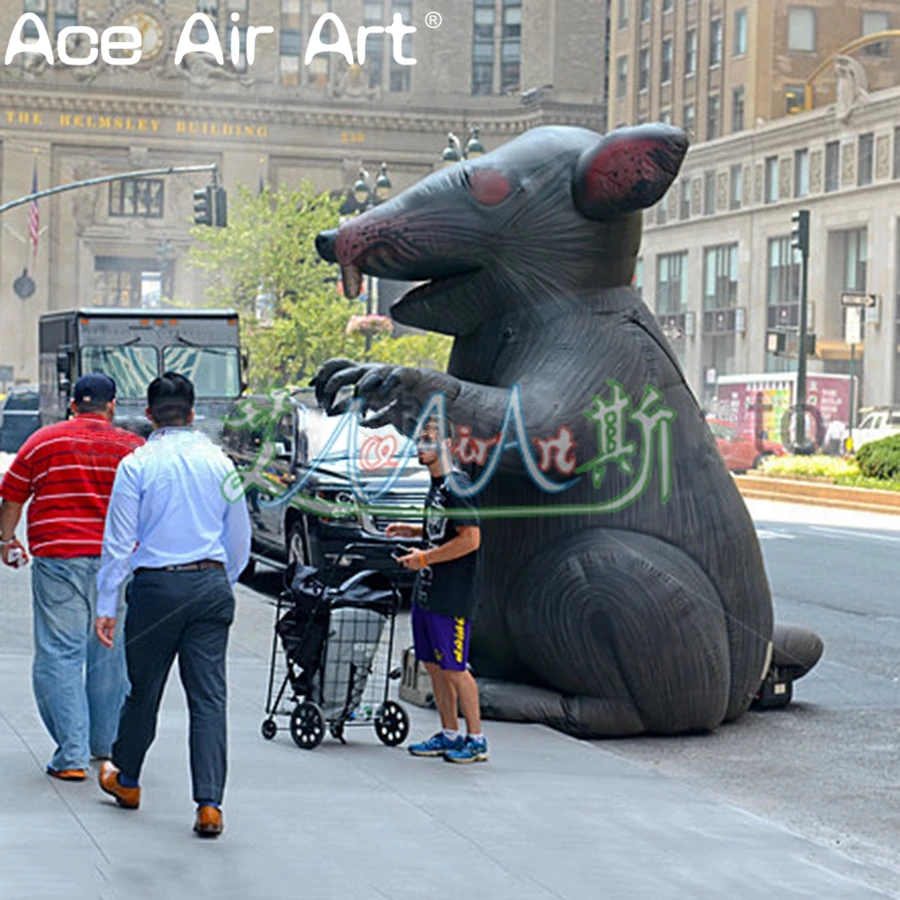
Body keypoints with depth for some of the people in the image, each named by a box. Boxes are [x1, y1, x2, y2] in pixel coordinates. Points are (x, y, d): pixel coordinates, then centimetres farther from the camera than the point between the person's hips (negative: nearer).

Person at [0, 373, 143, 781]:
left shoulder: (44, 441, 3)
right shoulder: (133, 448, 6)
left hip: (58, 559, -2)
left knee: (59, 655, 0)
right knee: (110, 653, 14)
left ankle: (72, 755, -7)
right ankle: (106, 744, 26)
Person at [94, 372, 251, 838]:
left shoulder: (137, 464, -5)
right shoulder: (219, 462, 5)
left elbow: (119, 541, -6)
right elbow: (239, 540, 12)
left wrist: (105, 604, -1)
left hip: (157, 585, -2)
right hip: (211, 583, 2)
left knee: (144, 689, 14)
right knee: (209, 697, 0)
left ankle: (125, 779, 34)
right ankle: (209, 804, -6)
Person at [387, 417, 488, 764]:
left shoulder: (456, 486, -15)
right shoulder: (436, 485, 14)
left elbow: (470, 539, -22)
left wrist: (424, 558, -17)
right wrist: (411, 530, 13)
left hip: (451, 597, -10)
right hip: (426, 591, 10)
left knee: (453, 667, -5)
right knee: (433, 664, 13)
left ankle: (477, 741, 3)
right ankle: (449, 735, 22)